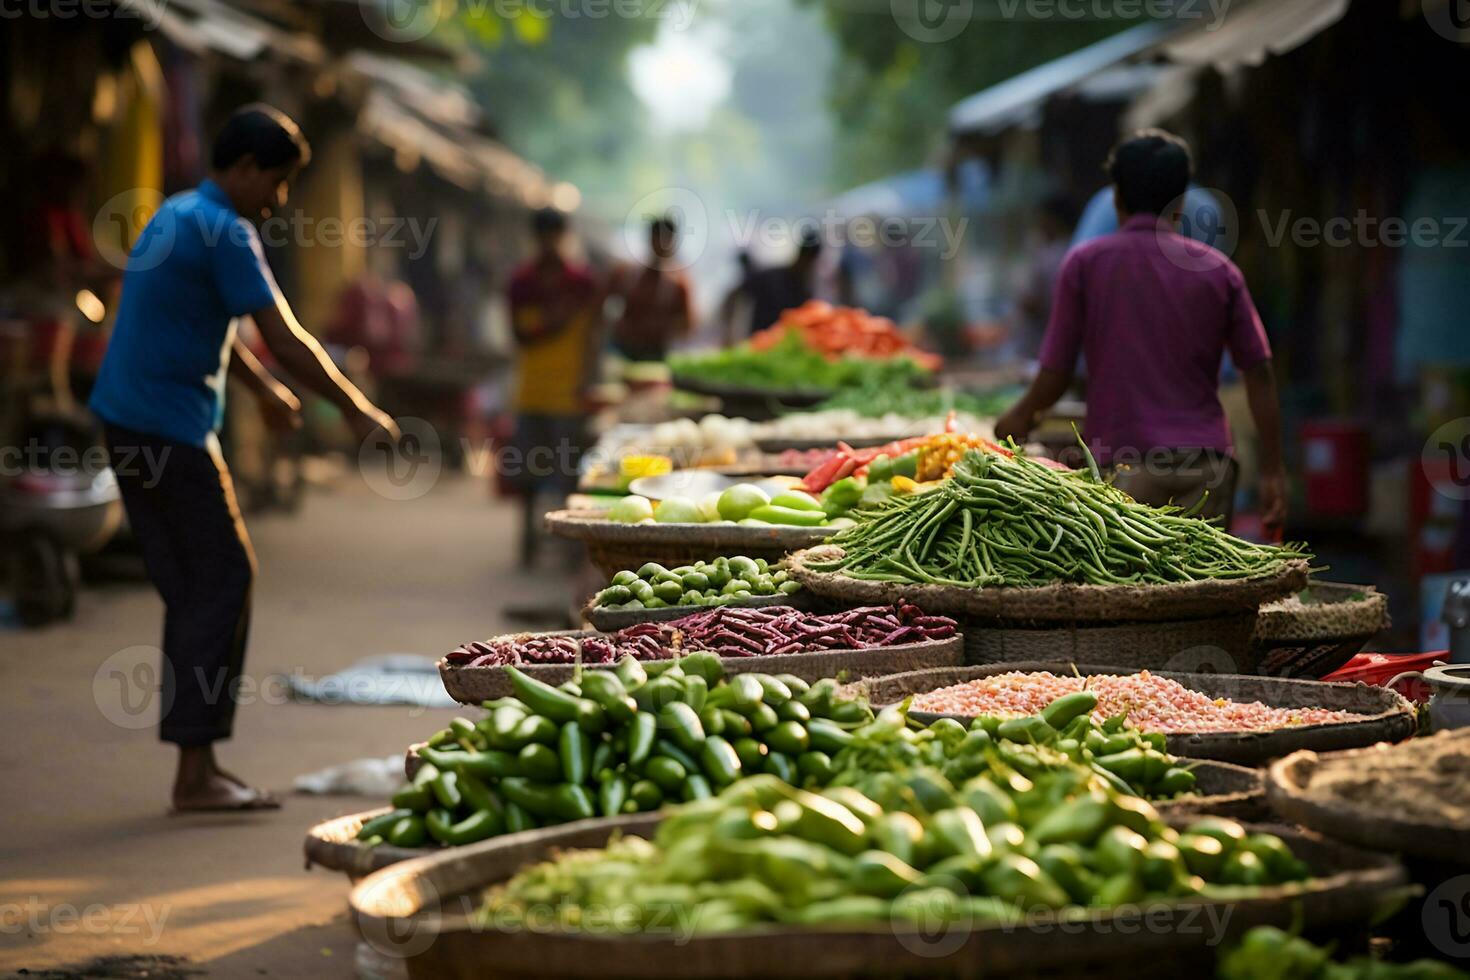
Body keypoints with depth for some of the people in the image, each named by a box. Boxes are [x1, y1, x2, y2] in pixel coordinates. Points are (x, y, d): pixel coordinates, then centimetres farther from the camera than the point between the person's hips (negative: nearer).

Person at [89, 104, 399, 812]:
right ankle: (195, 772, -5)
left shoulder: (175, 216, 17)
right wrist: (356, 408, -6)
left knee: (191, 589, 11)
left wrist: (264, 389, 40)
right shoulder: (224, 232, -14)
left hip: (127, 421, 10)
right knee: (221, 583, -5)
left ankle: (198, 766, 14)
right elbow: (285, 341, -16)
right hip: (170, 427, -10)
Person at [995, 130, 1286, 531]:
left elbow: (1056, 372, 0)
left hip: (1128, 463, -2)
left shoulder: (1086, 263, -1)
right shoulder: (1218, 270, 6)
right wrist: (1273, 469, 8)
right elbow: (1259, 373, 3)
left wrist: (1022, 415, 20)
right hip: (1207, 460, 2)